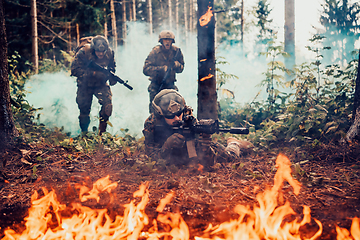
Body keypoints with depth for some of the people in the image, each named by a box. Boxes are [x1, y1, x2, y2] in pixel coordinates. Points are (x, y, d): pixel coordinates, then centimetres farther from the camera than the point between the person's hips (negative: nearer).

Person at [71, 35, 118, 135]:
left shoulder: (109, 53, -15)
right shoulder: (84, 53, -23)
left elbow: (111, 70, 1)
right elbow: (74, 70, -23)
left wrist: (112, 79, -20)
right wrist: (91, 73, -33)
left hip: (101, 84, 1)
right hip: (85, 85, -1)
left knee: (108, 105, -20)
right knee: (84, 111, 6)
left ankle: (101, 133, -6)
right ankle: (84, 133, 29)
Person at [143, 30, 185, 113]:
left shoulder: (176, 51, -6)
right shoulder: (155, 52, -14)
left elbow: (181, 69, 4)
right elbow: (146, 70, -19)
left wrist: (177, 65, -20)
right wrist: (161, 69, -31)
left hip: (170, 84, 2)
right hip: (156, 84, -2)